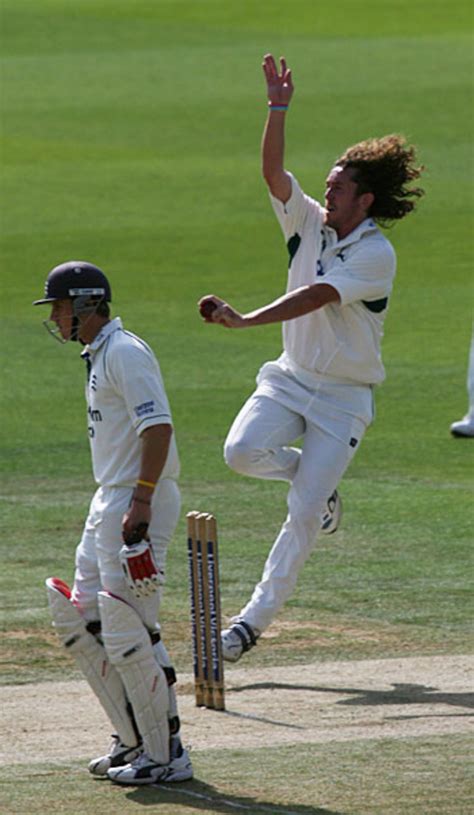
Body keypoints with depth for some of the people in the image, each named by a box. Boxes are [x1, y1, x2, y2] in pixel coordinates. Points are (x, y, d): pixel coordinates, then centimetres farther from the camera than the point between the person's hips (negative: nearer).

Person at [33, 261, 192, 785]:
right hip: (110, 502, 11)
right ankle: (134, 740, 20)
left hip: (139, 502, -11)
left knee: (127, 634, -10)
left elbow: (158, 427, -23)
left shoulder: (125, 353, -14)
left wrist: (140, 503, -28)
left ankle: (165, 755, -3)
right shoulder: (99, 355, 18)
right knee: (79, 623, 13)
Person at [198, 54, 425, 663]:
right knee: (243, 450, -23)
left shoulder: (376, 254, -15)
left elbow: (315, 298, -26)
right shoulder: (310, 224, 4)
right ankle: (311, 475, 9)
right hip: (291, 379, 5)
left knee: (302, 515, -10)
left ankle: (256, 618, -2)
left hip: (344, 397, -5)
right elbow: (273, 172, -8)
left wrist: (244, 320, -35)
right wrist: (278, 106, -20)